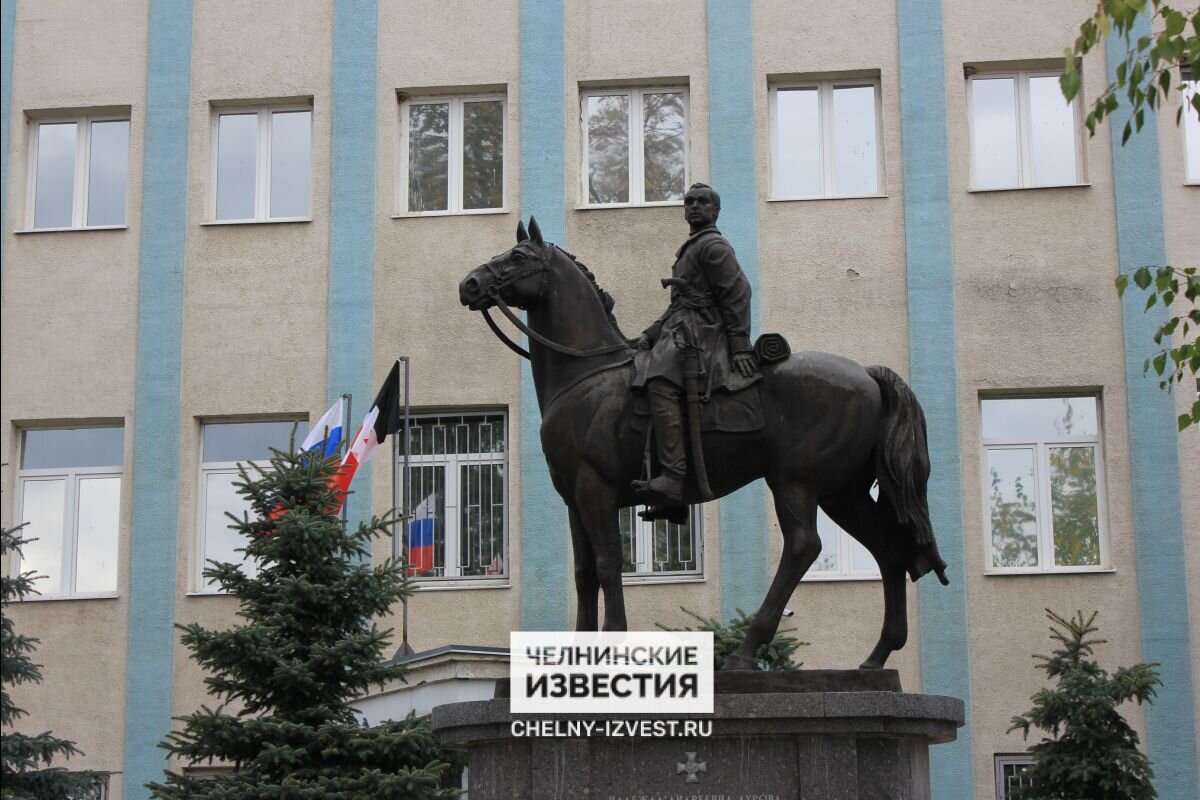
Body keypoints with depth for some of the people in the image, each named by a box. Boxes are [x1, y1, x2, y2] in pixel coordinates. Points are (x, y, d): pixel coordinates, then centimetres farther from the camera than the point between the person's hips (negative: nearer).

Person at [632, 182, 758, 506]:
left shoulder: (712, 246, -2)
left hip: (700, 335, -11)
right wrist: (650, 335, 15)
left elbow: (738, 293, -12)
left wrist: (740, 347, -18)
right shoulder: (691, 249, 30)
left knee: (660, 385, -32)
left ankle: (672, 479, -46)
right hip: (682, 333, 11)